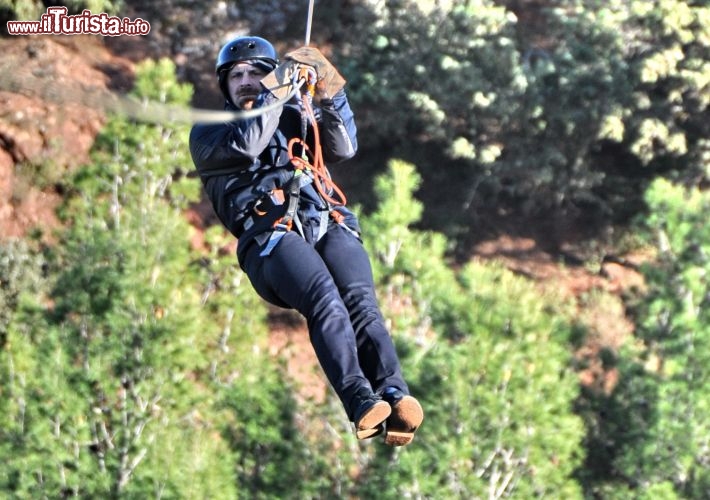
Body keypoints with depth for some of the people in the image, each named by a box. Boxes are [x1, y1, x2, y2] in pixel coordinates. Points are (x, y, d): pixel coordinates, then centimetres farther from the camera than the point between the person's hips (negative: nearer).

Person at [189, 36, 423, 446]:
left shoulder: (296, 117, 35)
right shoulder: (208, 132, 25)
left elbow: (344, 148, 18)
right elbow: (245, 145, 2)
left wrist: (330, 93, 8)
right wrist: (278, 92, 3)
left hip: (330, 224, 3)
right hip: (270, 235, -3)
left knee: (360, 300, -27)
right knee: (324, 297, -33)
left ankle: (395, 395, -47)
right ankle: (360, 401, -50)